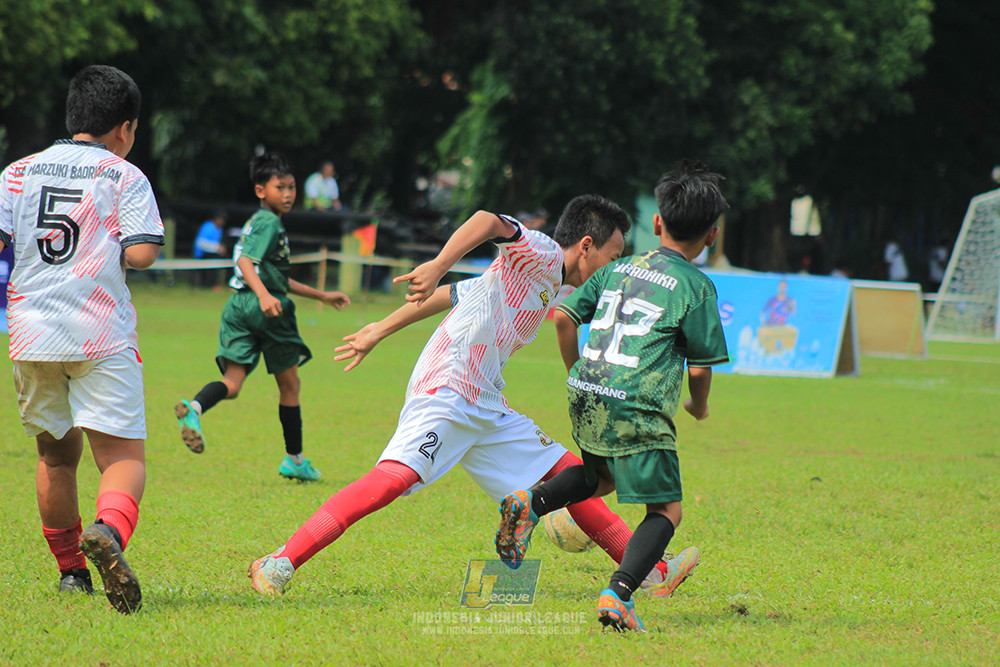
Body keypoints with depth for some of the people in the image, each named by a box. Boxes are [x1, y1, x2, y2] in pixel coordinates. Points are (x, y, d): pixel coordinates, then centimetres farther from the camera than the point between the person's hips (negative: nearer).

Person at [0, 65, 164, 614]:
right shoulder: (124, 176, 2)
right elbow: (142, 252, -8)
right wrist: (111, 251, 11)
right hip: (101, 336, -4)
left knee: (56, 455, 20)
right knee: (123, 456, -6)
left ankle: (70, 570, 26)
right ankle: (108, 531, -36)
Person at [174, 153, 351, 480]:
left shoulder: (258, 222, 26)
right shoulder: (269, 223, -5)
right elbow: (246, 260, -21)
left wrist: (321, 295, 37)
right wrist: (264, 295, -37)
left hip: (239, 306, 8)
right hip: (265, 309, -8)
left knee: (231, 384, -7)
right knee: (289, 383, 10)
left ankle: (194, 407, -40)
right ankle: (294, 460, 21)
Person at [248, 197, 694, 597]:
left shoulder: (549, 283, 23)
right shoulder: (539, 255, -4)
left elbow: (451, 295, 27)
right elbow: (488, 222, -25)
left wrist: (382, 330, 28)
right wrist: (439, 266, -40)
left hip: (486, 409, 10)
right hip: (446, 392, -10)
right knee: (394, 478, -27)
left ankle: (649, 574, 20)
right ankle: (279, 565, -27)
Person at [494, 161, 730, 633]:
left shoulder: (619, 269, 13)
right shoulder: (696, 286, -3)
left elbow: (564, 315, 11)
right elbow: (700, 366, -2)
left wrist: (576, 374, 25)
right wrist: (700, 406, 19)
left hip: (585, 400, 6)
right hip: (638, 411, -6)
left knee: (602, 476, 32)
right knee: (666, 511, 1)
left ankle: (531, 503, 6)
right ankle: (619, 593, -20)